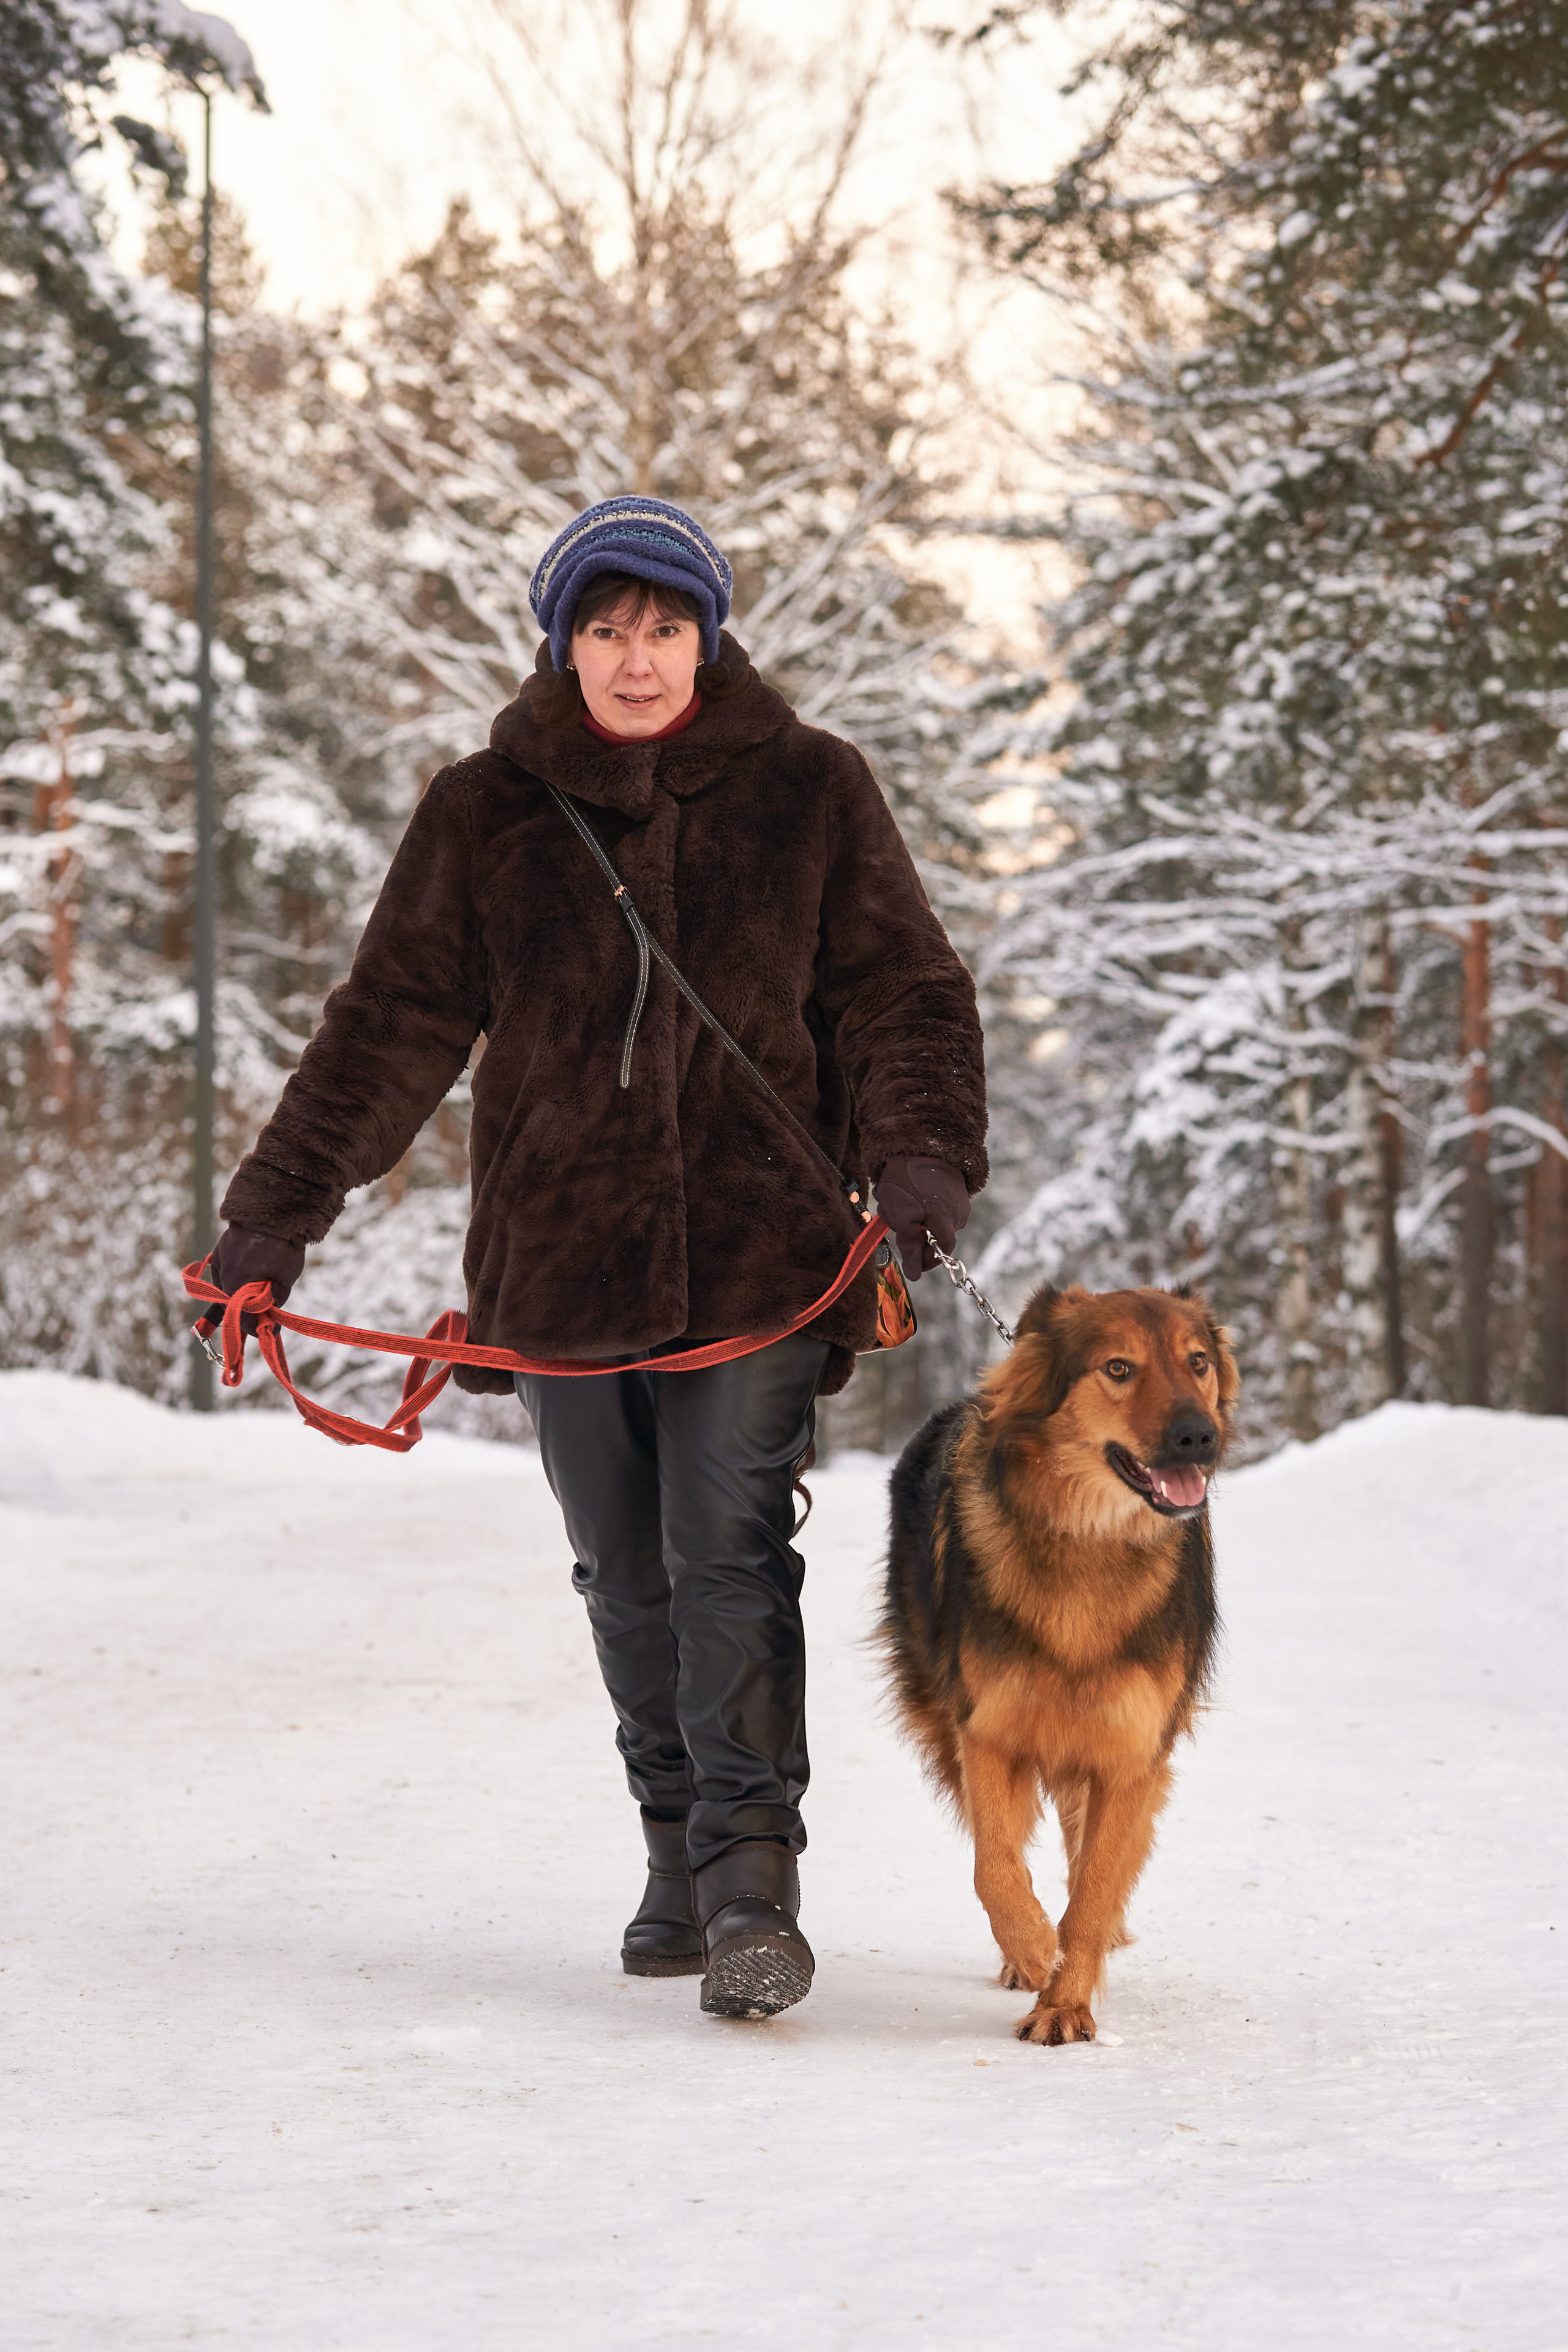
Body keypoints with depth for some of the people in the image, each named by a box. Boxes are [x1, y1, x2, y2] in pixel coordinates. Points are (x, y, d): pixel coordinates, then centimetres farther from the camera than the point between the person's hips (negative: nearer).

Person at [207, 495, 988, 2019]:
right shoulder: (486, 815, 5)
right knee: (628, 1580, 9)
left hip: (756, 1250, -2)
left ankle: (752, 1879, -10)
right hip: (558, 1255, 2)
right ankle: (679, 1851, 22)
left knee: (730, 1559, -11)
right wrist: (281, 1203, -2)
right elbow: (393, 1024, 5)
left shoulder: (805, 790, 3)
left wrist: (920, 1150, -12)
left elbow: (900, 993, 5)